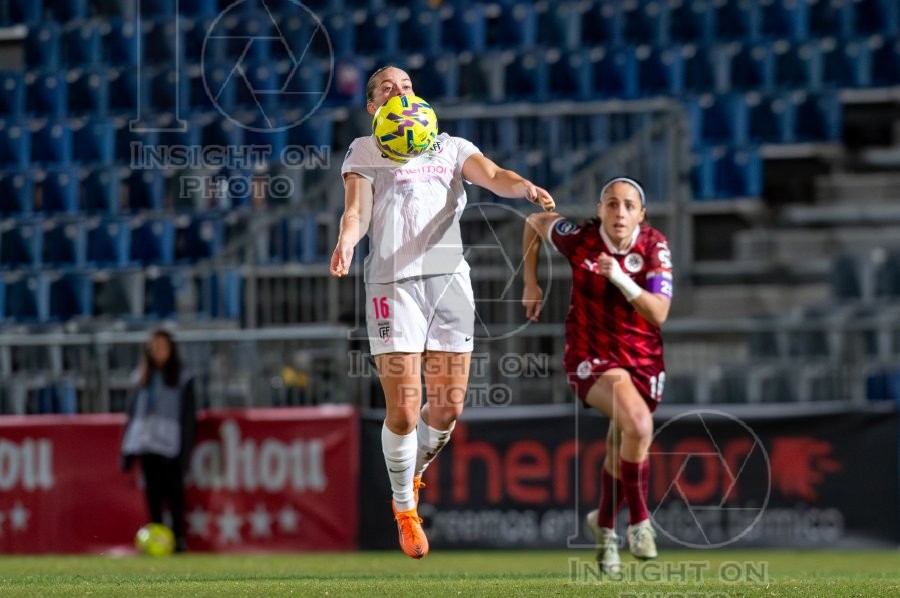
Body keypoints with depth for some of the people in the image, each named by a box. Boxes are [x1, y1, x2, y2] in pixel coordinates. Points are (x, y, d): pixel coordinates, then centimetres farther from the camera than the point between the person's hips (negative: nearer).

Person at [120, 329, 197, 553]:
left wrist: (185, 448, -8)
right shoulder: (143, 377, 17)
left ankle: (179, 536, -8)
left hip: (170, 443, -4)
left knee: (173, 490, -9)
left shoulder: (182, 378, 4)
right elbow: (134, 409, 17)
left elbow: (188, 415, 1)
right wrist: (128, 449, 11)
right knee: (153, 492, 3)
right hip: (146, 440, 4)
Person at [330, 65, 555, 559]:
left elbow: (493, 176, 1)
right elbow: (356, 211, -1)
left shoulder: (451, 146, 18)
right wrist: (345, 241, -25)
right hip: (393, 282, -3)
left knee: (447, 407, 3)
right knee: (403, 410, -8)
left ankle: (413, 473, 33)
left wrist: (527, 187, -22)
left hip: (449, 277, 3)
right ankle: (405, 512, 12)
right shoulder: (364, 150, 12)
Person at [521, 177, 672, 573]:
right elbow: (535, 222, 8)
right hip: (591, 357, -3)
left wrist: (620, 278, -31)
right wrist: (531, 284, 10)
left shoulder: (654, 247, -10)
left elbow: (658, 314, -18)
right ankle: (639, 520, -12)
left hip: (642, 358, 3)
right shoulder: (579, 239, -13)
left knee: (621, 451, 10)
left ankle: (604, 525, 40)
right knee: (638, 424, -29)